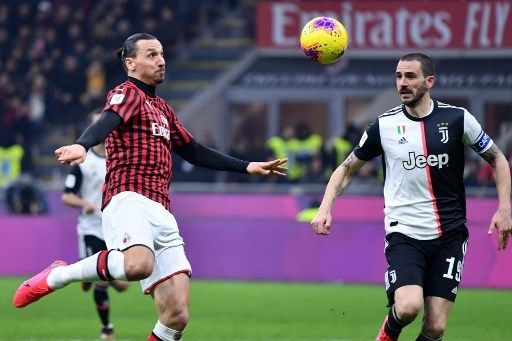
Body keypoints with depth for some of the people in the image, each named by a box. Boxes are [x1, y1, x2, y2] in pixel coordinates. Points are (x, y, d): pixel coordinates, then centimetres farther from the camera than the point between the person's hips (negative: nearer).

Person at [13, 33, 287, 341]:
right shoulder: (127, 94, 3)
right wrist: (81, 146, -40)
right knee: (139, 264, -40)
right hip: (129, 200, -8)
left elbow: (194, 152, 38)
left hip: (162, 215, 8)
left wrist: (247, 167, 37)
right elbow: (106, 123, -18)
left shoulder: (163, 108, 29)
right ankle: (56, 276, -18)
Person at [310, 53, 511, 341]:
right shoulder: (385, 125, 0)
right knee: (408, 306, -24)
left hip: (449, 234, 1)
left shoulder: (457, 119, -1)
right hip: (404, 233, -1)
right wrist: (325, 209, -2)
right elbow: (347, 169, 12)